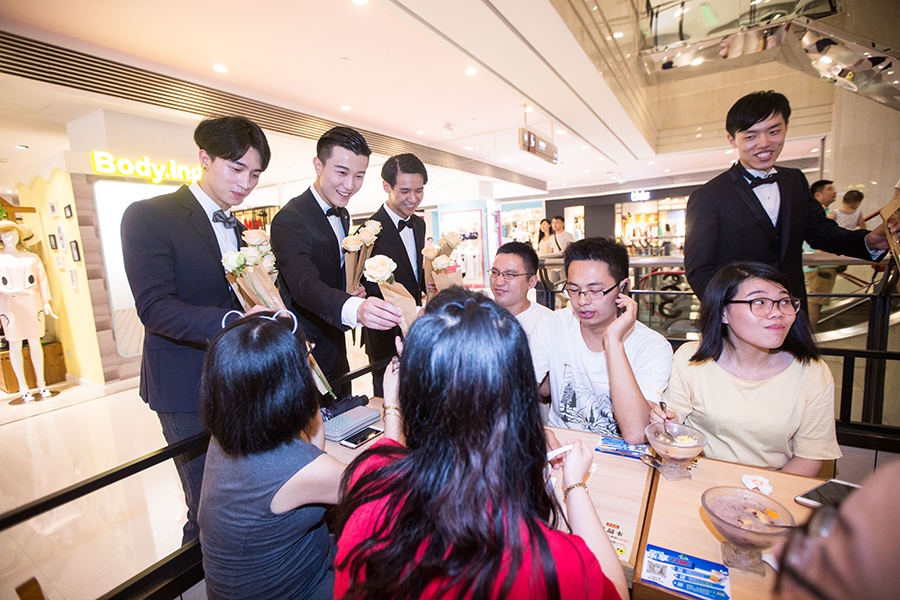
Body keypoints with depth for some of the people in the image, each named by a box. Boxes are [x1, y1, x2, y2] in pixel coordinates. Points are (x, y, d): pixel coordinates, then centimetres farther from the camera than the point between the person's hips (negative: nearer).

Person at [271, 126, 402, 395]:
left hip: (336, 350, 8)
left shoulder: (342, 215, 7)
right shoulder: (290, 219, -20)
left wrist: (356, 290, -4)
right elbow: (304, 284, -35)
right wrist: (355, 309, -54)